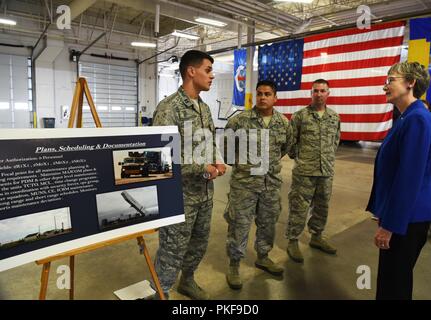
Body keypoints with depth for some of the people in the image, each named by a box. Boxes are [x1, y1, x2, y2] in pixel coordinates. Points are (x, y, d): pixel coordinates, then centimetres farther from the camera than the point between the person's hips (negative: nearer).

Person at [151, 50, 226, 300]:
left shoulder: (204, 108, 9)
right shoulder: (168, 108, -18)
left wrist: (218, 162, -3)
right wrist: (202, 168, -20)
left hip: (205, 193, 8)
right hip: (179, 195, -8)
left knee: (199, 243, 22)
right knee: (173, 250, 6)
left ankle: (187, 281, 47)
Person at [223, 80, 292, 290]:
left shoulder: (284, 122, 2)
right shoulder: (240, 120, -10)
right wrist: (234, 162, 5)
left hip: (272, 183, 5)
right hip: (244, 182, -4)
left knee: (268, 223, 18)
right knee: (239, 225, 3)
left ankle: (263, 257, 40)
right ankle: (234, 265, 22)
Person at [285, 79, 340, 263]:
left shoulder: (335, 117, 9)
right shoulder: (300, 116, -5)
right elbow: (290, 141, -1)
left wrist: (329, 158, 14)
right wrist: (297, 157, 0)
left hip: (327, 172, 5)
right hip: (304, 172, -5)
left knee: (322, 206, 16)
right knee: (298, 208, 0)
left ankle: (316, 237, 35)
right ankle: (292, 242, 15)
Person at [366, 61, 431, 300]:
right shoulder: (407, 118, 10)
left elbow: (410, 178, -24)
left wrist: (389, 224, -19)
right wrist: (384, 215, 19)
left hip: (406, 218, -9)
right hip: (398, 213, 9)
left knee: (395, 280, 8)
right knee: (390, 275, 22)